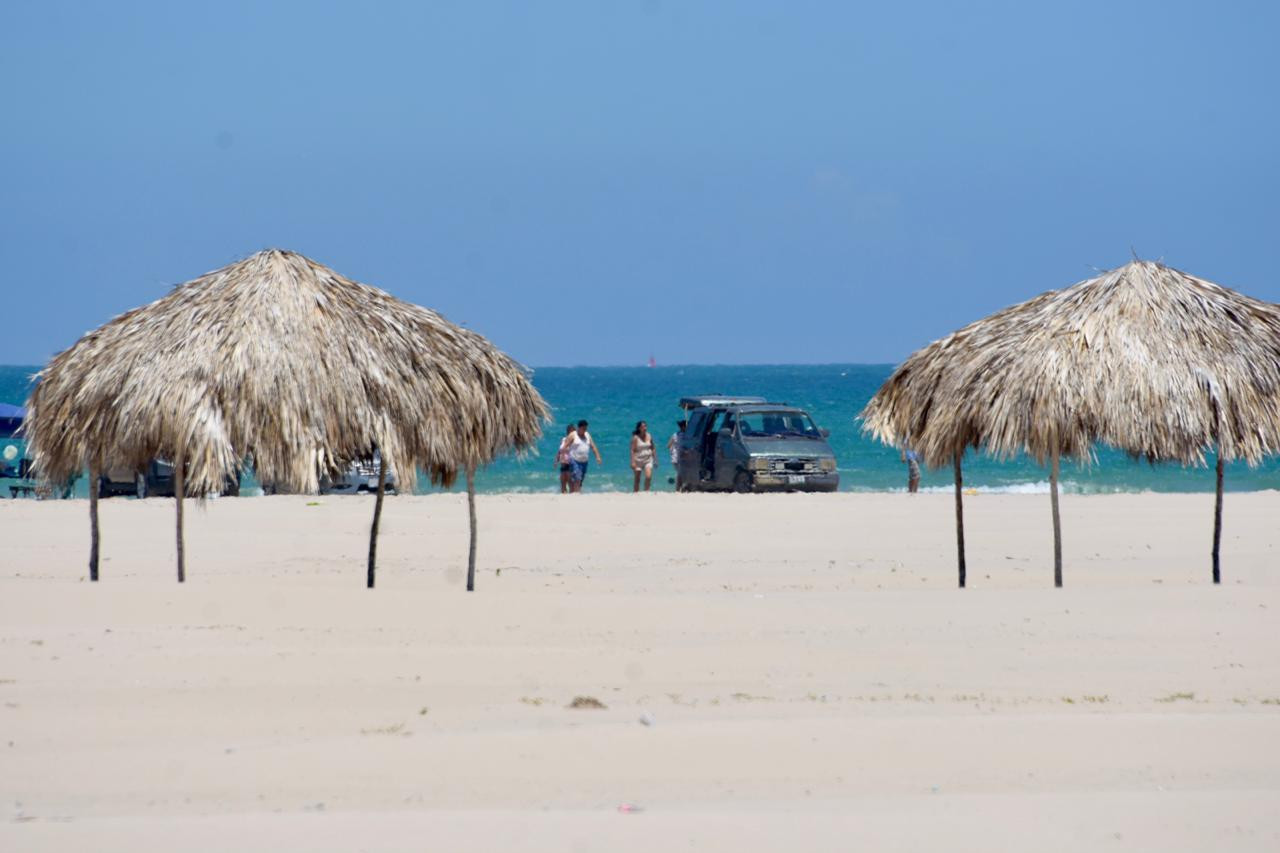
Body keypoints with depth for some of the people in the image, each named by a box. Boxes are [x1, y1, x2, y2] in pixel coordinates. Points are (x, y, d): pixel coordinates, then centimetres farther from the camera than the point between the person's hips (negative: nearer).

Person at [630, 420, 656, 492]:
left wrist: (655, 460, 11)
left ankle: (646, 492, -6)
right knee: (637, 479, 3)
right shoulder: (635, 438, -6)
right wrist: (633, 462, -17)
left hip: (648, 459, 3)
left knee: (648, 477, -17)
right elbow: (632, 450, -9)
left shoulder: (649, 437, 6)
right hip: (638, 460, -3)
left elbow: (652, 449, 13)